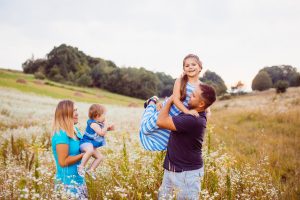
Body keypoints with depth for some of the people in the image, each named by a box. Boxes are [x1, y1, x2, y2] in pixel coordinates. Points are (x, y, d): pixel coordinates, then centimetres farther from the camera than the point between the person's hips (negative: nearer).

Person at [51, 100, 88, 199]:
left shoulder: (75, 130, 7)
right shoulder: (61, 135, -20)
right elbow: (63, 162, -22)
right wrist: (84, 154, -18)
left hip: (79, 179, 9)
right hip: (67, 183, -9)